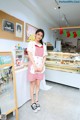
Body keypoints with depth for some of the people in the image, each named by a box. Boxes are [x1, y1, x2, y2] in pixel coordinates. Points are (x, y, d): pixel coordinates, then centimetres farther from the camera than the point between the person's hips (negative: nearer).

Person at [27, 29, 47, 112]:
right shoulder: (31, 43, -1)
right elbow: (30, 55, -9)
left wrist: (42, 66, -6)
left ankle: (37, 100, 29)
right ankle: (33, 102, 23)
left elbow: (44, 57, 7)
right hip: (33, 66, -3)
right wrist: (35, 66, -15)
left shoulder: (43, 45, 11)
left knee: (38, 84, 12)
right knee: (32, 84, 7)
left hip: (41, 67, 4)